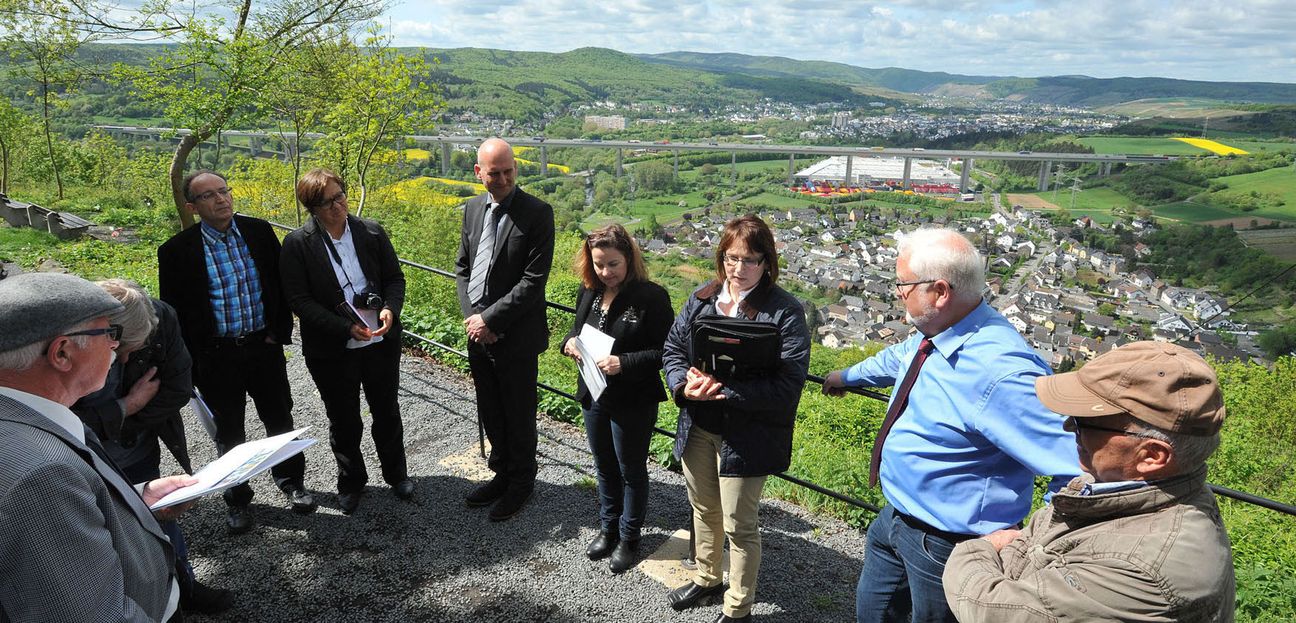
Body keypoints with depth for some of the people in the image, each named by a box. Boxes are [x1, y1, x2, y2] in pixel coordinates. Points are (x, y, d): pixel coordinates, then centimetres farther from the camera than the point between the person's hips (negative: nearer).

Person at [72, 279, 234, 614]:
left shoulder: (161, 318, -23)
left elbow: (178, 389, -14)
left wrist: (110, 423, -16)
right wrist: (127, 407, -21)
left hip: (139, 458, 3)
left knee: (162, 518, 21)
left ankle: (185, 588, 44)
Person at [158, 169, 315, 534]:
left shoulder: (259, 231, -3)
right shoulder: (177, 251, -10)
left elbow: (280, 282, 6)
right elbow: (173, 311, -4)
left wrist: (280, 331, 0)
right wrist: (189, 363, -6)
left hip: (264, 346, 2)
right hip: (217, 355, -2)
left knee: (280, 420, 16)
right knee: (229, 432, 14)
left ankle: (291, 481, 38)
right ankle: (237, 499, 33)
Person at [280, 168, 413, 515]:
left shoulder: (371, 232, -4)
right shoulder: (298, 245, -11)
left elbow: (395, 278, 2)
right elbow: (299, 300, -13)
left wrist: (390, 308, -19)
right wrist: (346, 328, -22)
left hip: (381, 342, 2)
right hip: (332, 352, -2)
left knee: (387, 412, 18)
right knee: (344, 421, 16)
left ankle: (396, 474, 39)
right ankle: (351, 482, 37)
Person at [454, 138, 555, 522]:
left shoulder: (537, 213, -13)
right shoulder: (473, 208, 7)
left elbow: (534, 280, -17)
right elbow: (462, 268, 11)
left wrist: (490, 319, -17)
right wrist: (471, 317, -4)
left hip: (516, 336, -6)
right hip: (477, 332, 6)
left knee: (518, 416, 9)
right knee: (490, 414, 18)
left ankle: (521, 483, 29)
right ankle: (502, 473, 38)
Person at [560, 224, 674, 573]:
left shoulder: (651, 297, -20)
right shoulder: (589, 291, 0)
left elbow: (665, 352, -20)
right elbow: (579, 328, 15)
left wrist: (623, 363, -31)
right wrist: (570, 342, -8)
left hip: (633, 402, -6)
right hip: (594, 395, 6)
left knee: (631, 471, 13)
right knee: (604, 467, 23)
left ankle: (629, 538, 33)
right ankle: (608, 528, 43)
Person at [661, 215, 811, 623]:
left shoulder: (785, 312, -16)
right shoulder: (701, 299, 2)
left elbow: (787, 386, -22)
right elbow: (672, 348, 6)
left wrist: (726, 391, -28)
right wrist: (684, 385, -14)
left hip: (746, 436, -5)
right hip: (697, 428, 6)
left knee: (739, 525, 9)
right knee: (704, 509, 24)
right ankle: (706, 578, 50)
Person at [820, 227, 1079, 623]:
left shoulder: (1000, 370, -34)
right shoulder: (934, 333, -5)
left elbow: (1083, 470, -34)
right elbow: (897, 359, 20)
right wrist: (848, 376, 37)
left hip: (946, 544, -8)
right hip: (895, 517, 9)